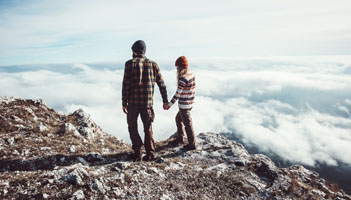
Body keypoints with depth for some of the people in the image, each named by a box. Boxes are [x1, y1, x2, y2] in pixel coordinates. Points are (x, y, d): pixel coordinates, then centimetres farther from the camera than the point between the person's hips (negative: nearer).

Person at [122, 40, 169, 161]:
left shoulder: (130, 63, -4)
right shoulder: (153, 64, 7)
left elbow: (126, 84, -8)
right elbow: (161, 84, 8)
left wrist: (124, 102, -2)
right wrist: (165, 100, 16)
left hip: (133, 102, -3)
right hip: (148, 102, 3)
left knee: (132, 127, 12)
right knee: (148, 128, 13)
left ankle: (137, 152, 8)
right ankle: (150, 153, 12)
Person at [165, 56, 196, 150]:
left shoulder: (183, 78, -22)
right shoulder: (192, 74, 5)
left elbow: (178, 93, -20)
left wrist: (170, 104, -13)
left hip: (184, 105, -9)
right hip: (190, 102, 9)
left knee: (187, 124, 3)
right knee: (178, 119, 23)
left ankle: (192, 144, 16)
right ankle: (180, 138, 38)